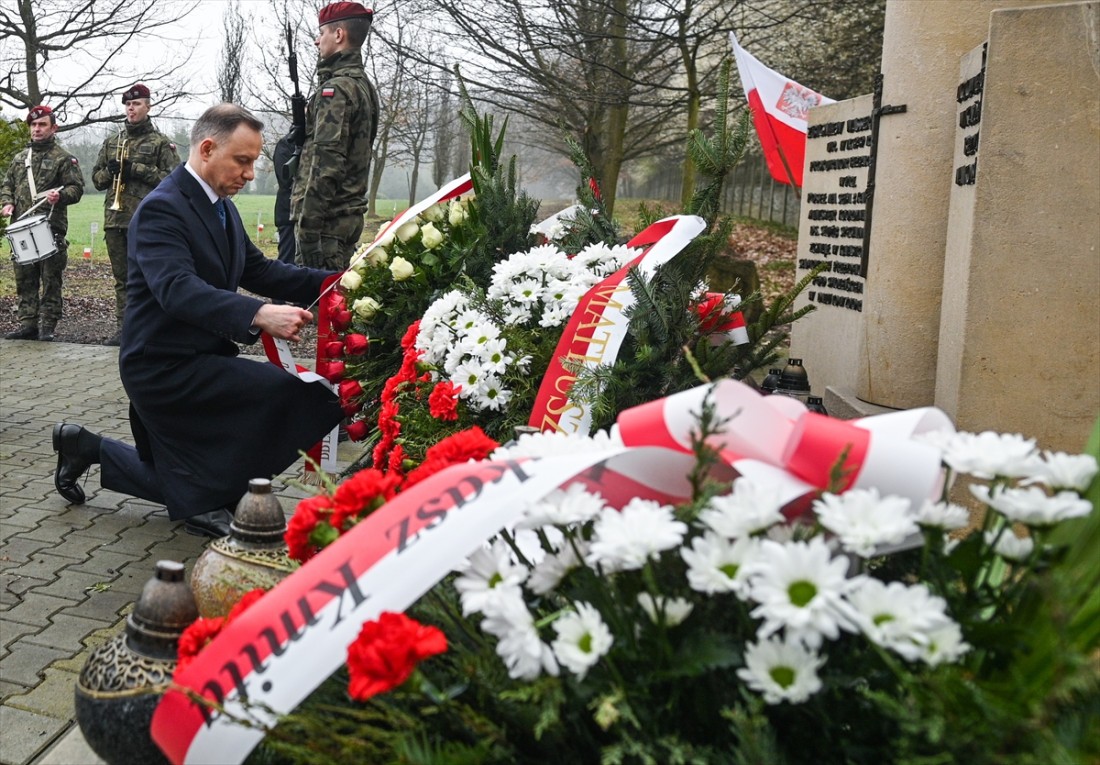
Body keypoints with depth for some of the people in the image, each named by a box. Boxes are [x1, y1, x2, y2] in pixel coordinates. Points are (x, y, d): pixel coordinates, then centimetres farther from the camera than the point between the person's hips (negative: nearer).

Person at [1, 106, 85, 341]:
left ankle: (48, 327, 3)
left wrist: (60, 195, -23)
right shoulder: (20, 158, 18)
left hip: (51, 229, -6)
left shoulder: (63, 158, 2)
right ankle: (28, 325, 14)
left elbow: (77, 188, -4)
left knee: (50, 280, -3)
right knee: (24, 280, 8)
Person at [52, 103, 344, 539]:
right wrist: (258, 315, -51)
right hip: (165, 367, -10)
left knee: (180, 485, 21)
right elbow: (178, 289, -36)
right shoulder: (162, 209, -21)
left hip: (199, 359, 10)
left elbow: (258, 270, 6)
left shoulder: (221, 207, 9)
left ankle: (85, 447, 34)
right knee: (283, 390, -26)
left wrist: (329, 282, -9)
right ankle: (207, 504, -9)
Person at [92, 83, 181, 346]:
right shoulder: (112, 141, 18)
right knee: (121, 275, 9)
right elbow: (96, 178, 20)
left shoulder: (161, 142, 3)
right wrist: (110, 171, -3)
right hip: (115, 217, 5)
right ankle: (123, 326, 15)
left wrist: (136, 170, -13)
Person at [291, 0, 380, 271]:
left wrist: (308, 227, -20)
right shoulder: (364, 86, 16)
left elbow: (326, 163, -20)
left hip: (327, 217, -10)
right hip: (351, 214, 10)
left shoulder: (336, 88, -13)